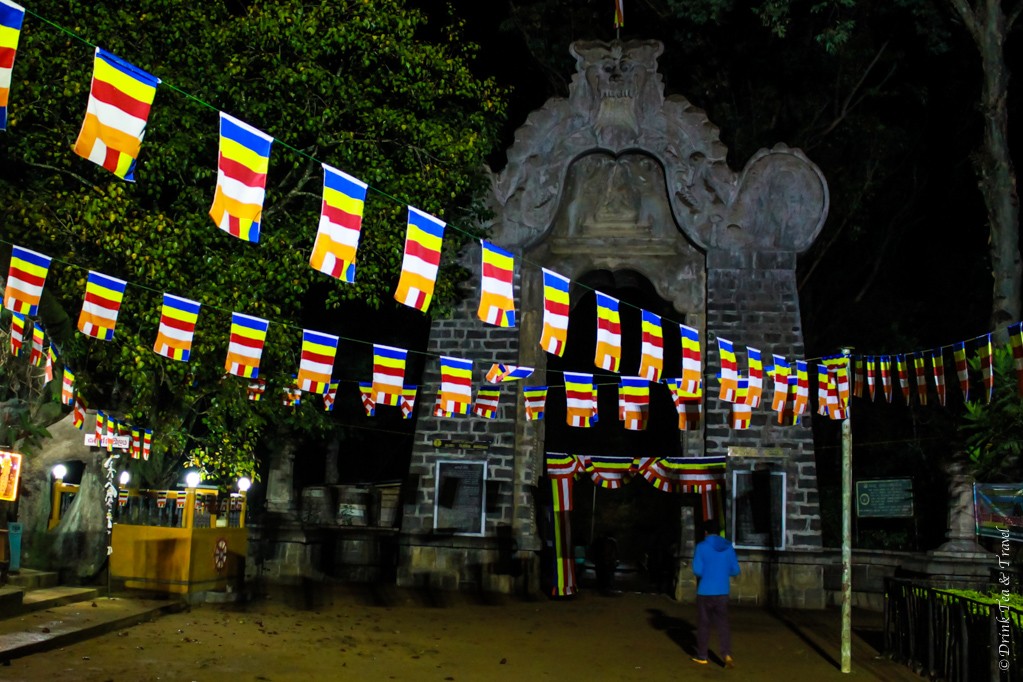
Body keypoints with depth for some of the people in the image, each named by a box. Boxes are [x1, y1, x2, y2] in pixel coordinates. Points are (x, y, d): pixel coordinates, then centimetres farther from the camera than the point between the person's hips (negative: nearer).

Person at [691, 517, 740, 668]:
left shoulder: (702, 547, -9)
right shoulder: (728, 547, 2)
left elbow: (697, 570, -15)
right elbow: (735, 571, 6)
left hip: (705, 592, -2)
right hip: (722, 592, 3)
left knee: (703, 624, 11)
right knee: (722, 624, 7)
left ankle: (702, 656, 20)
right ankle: (727, 654, -10)